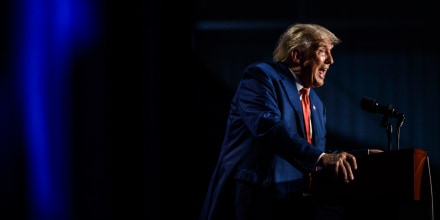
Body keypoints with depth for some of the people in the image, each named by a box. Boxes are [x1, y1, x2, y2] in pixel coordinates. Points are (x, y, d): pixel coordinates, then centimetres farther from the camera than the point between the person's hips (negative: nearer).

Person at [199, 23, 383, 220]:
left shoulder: (315, 102, 22)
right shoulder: (261, 75, -3)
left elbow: (317, 153, 18)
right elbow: (268, 126, -20)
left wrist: (362, 157, 5)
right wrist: (321, 157, -29)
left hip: (296, 201, 7)